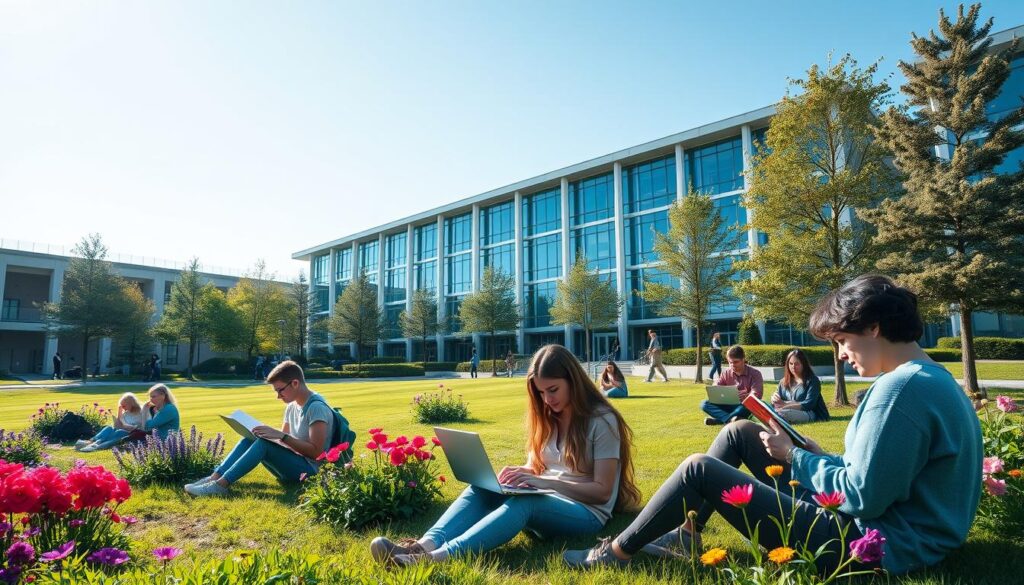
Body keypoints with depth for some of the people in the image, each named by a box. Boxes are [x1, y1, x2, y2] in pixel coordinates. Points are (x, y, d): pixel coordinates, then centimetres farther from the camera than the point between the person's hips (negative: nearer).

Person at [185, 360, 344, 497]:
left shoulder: (317, 407, -17)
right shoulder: (292, 406, 11)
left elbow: (316, 452, -21)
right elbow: (284, 442, 19)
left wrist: (281, 436, -24)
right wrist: (272, 433, -2)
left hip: (308, 470, -9)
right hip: (292, 464, 9)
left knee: (264, 443, -26)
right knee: (250, 439, -1)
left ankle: (221, 484, -26)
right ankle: (214, 477, -12)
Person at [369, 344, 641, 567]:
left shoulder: (602, 421, -11)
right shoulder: (547, 417, 9)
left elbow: (602, 491, -14)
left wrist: (546, 482, -24)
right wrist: (521, 473, -10)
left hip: (587, 513, -6)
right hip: (545, 501, 6)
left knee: (523, 502, -37)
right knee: (483, 488, -20)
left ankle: (440, 556, -54)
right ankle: (426, 544, -43)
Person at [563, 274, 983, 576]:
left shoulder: (903, 388, -24)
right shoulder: (931, 379, 10)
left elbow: (863, 496, -25)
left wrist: (794, 456, -11)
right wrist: (819, 457, 5)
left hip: (869, 545, -10)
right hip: (882, 525, 10)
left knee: (699, 470, -10)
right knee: (739, 433, 10)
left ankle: (618, 551, 9)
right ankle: (686, 534, 17)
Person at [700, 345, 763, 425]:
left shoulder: (755, 374, -4)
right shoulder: (726, 374, 7)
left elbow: (756, 395, -17)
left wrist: (744, 396, -39)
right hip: (729, 406, 4)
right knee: (704, 404, -19)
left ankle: (717, 420, -36)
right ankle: (730, 419, -43)